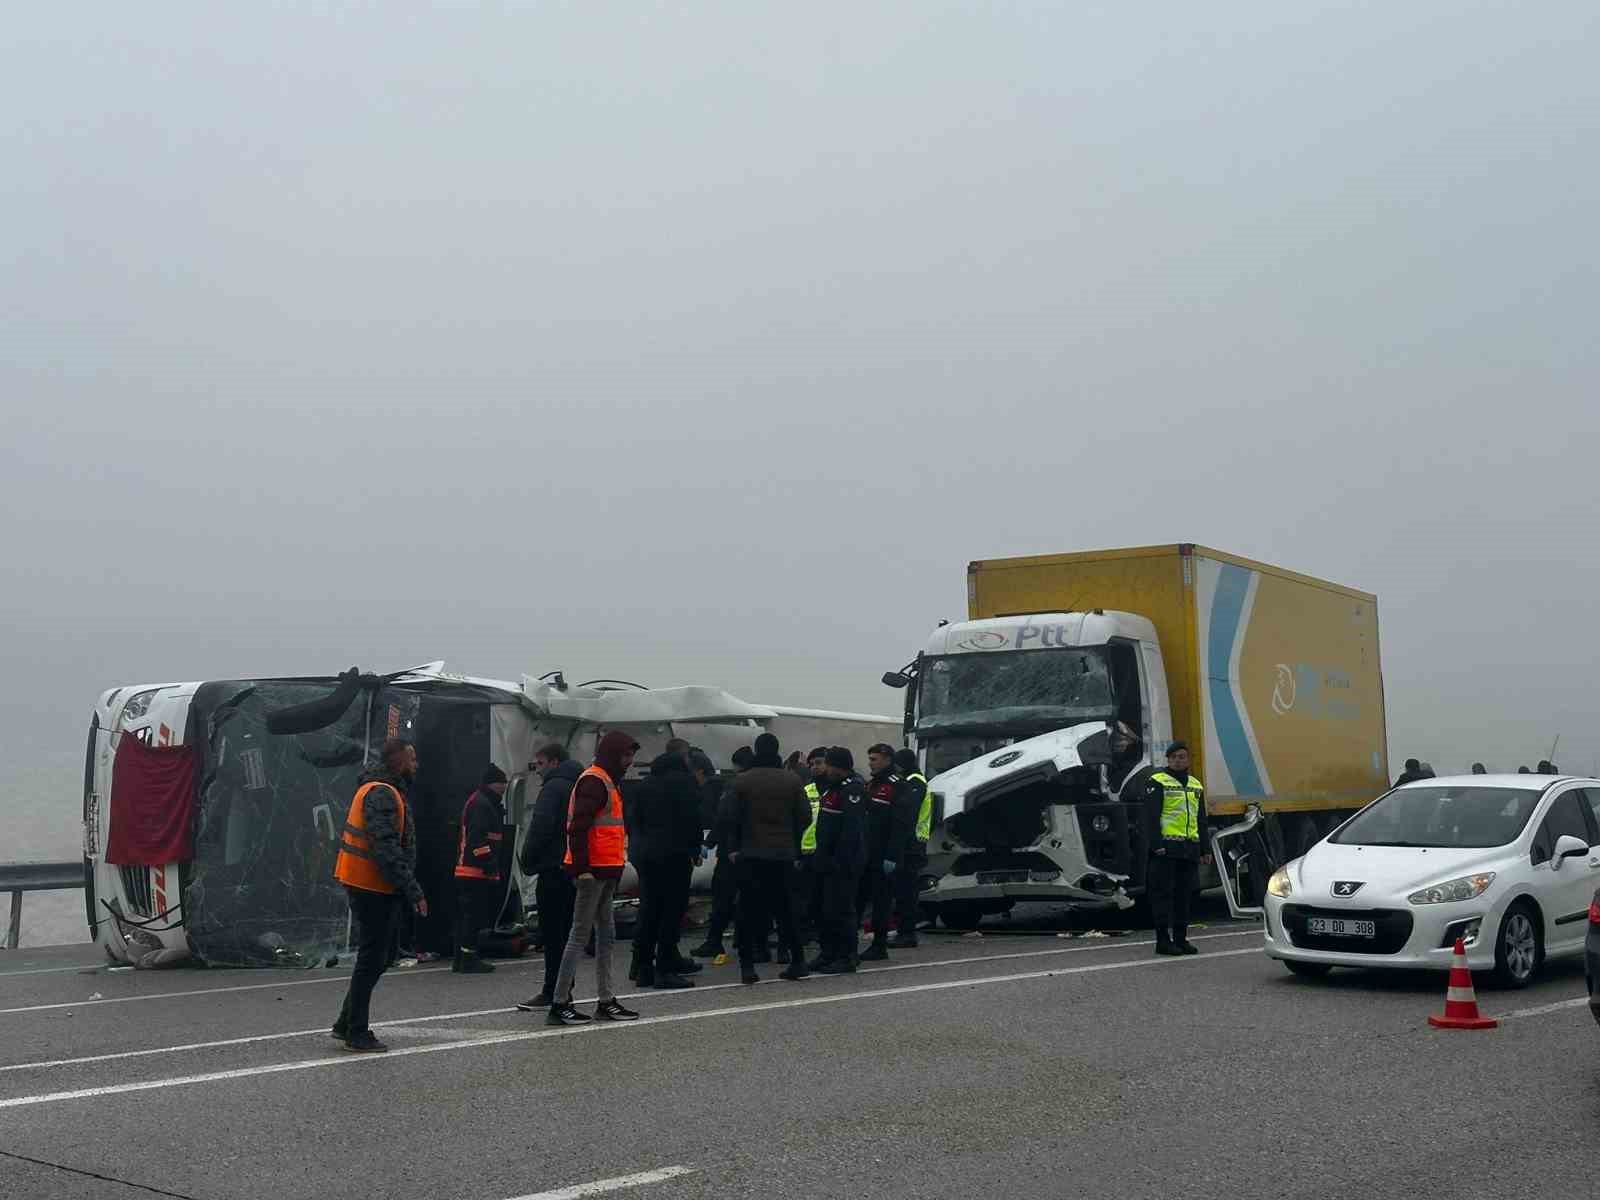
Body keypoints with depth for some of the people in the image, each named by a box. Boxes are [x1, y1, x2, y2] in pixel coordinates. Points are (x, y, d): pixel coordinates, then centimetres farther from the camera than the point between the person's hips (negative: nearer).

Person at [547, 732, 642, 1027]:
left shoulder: (609, 782, 19)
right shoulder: (594, 781, -13)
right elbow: (578, 827, -21)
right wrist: (582, 867, -25)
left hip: (606, 871, 10)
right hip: (593, 870, -10)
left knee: (606, 935, 13)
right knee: (580, 935, -7)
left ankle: (606, 1001, 19)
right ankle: (559, 1004, -4)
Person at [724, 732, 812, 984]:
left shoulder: (742, 781, -5)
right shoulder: (793, 780, -1)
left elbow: (732, 819, -4)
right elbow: (805, 817, 0)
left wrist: (732, 849, 6)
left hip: (750, 854, -1)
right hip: (784, 853, 1)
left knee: (749, 910, 3)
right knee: (784, 908, 11)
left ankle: (747, 967, -2)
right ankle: (797, 961, 9)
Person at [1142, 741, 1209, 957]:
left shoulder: (1195, 785, 18)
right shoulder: (1157, 783, -2)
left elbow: (1201, 820, 22)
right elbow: (1151, 817, -9)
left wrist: (1204, 849, 17)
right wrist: (1156, 844, -18)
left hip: (1190, 848, 7)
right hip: (1166, 847, -7)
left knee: (1185, 894, 9)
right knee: (1163, 893, -5)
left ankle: (1181, 939, 16)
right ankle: (1163, 940, -2)